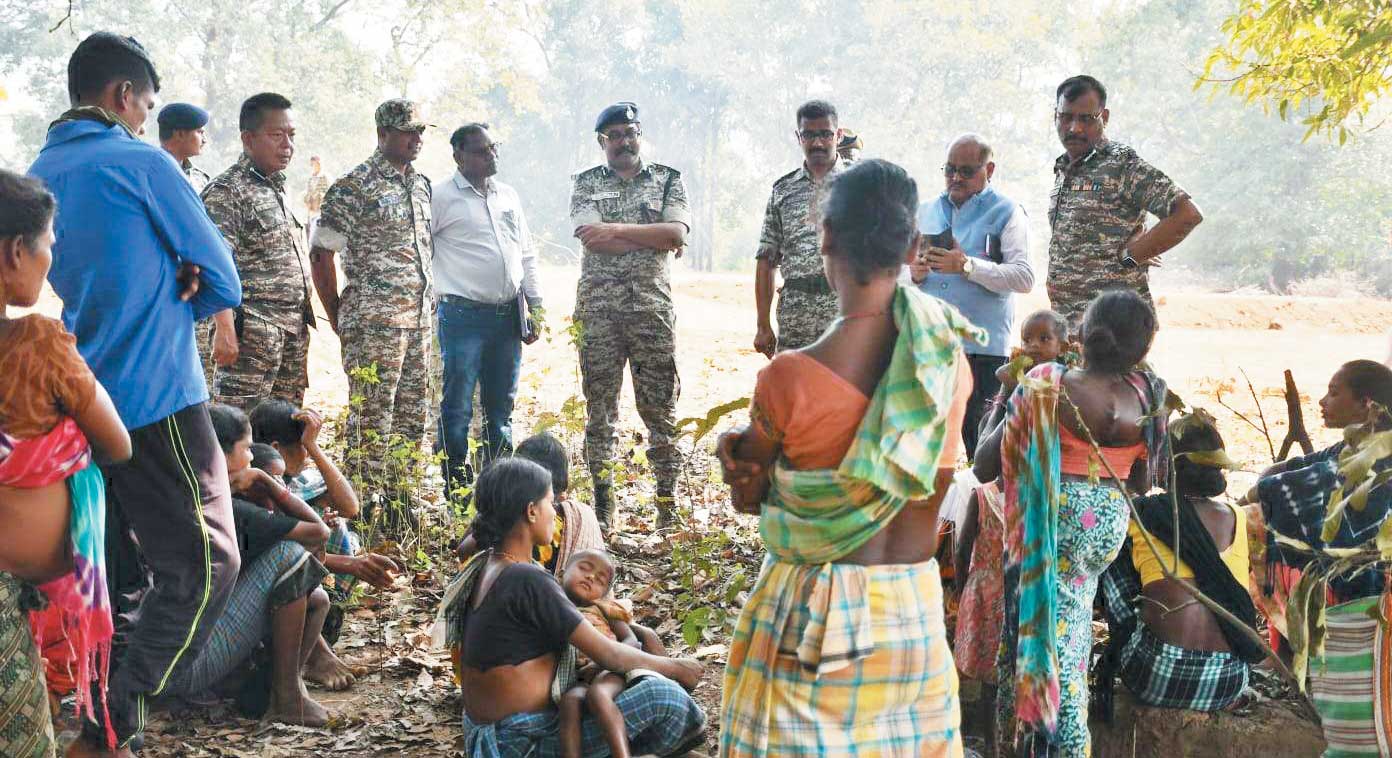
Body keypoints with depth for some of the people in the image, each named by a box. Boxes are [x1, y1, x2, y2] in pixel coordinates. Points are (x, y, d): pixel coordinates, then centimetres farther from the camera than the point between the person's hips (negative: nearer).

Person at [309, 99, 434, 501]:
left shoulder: (422, 185, 15)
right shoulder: (353, 187, -8)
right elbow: (321, 255, -7)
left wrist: (426, 302, 17)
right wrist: (338, 319, -4)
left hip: (418, 320, 7)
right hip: (374, 321, -7)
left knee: (412, 420, 11)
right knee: (372, 421, -5)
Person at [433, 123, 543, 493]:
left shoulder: (508, 195, 15)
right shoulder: (441, 198, -4)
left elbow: (527, 254, 20)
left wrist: (535, 307, 15)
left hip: (508, 317, 6)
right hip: (463, 317, -6)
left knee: (501, 408, 12)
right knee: (458, 409, -4)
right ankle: (457, 494, 2)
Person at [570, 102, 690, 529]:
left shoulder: (668, 180, 11)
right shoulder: (586, 184, 10)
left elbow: (677, 232, -6)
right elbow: (590, 237, -8)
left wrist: (616, 230, -10)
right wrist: (655, 238, -7)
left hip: (652, 308, 0)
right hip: (599, 311, 0)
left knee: (660, 408, 1)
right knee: (600, 409, 3)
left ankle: (668, 504, 6)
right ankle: (602, 505, 9)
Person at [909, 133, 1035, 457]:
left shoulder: (1007, 213, 4)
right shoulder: (925, 212, 18)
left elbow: (1024, 278, -8)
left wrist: (968, 266, -16)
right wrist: (914, 273, 0)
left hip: (982, 348, -4)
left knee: (979, 444, -5)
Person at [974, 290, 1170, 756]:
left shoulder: (1045, 388, -17)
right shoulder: (1149, 395, -7)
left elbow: (984, 468, -10)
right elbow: (1143, 482, 6)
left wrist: (1003, 402, 5)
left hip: (1054, 523, -5)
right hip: (1109, 525, 5)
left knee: (1055, 638, 6)